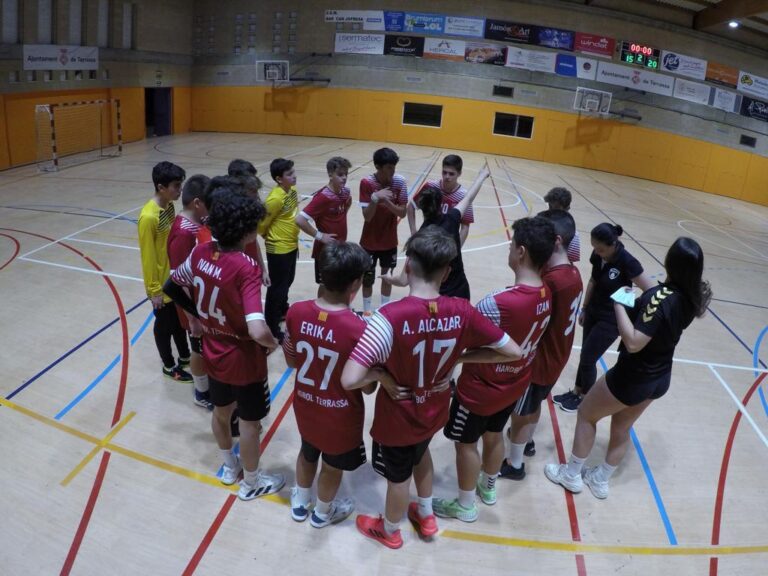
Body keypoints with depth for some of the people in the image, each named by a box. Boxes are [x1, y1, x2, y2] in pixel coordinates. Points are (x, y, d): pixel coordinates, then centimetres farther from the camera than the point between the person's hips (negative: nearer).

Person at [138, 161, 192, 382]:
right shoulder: (149, 217, -26)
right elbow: (148, 257, -21)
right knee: (165, 325, 12)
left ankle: (185, 357, 41)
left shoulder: (169, 206, -1)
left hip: (176, 278, 8)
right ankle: (169, 366, 30)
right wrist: (154, 290, -16)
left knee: (180, 320, 22)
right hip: (162, 284, -8)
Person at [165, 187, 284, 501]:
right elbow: (257, 331, -39)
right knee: (249, 422, 17)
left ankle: (229, 467, 53)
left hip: (214, 353, 7)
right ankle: (251, 483, 40)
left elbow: (171, 287, 6)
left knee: (220, 411, 28)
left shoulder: (200, 253, -10)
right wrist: (273, 343, -18)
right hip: (244, 360, -7)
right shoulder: (246, 269, -31)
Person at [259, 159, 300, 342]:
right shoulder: (275, 198, -26)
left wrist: (291, 236, 14)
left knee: (287, 282, 25)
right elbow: (261, 224, -19)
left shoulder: (292, 190, 1)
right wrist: (271, 237, -2)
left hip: (291, 245, 8)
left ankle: (282, 309, 48)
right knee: (277, 287, 1)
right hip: (278, 249, -8)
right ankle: (271, 328, 13)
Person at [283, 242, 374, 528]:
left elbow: (291, 361, -3)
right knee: (333, 465, 25)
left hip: (306, 405, 4)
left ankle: (300, 503, 56)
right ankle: (323, 512, 51)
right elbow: (368, 387, -19)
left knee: (308, 453, 33)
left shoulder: (296, 312, -19)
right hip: (340, 415, -4)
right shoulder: (359, 329, -32)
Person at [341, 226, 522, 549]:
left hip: (398, 418, -4)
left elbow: (349, 380, -40)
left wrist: (380, 373, -19)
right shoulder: (462, 312, -20)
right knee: (420, 453, 36)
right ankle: (426, 516, 57)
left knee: (398, 476, 24)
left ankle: (389, 531, 53)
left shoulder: (391, 316, -34)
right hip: (433, 411, 4)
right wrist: (461, 355, -5)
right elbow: (514, 352, -9)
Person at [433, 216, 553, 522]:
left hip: (481, 389, -7)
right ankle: (488, 487, 52)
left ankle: (465, 505, 36)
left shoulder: (499, 303, -36)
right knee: (494, 435, 29)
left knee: (466, 443, 16)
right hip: (514, 385, 7)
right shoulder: (546, 295, -12)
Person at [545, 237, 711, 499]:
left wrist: (619, 304, -27)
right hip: (660, 379, 7)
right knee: (622, 429, 25)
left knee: (586, 414, 16)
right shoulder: (691, 297, -7)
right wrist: (636, 302, 2)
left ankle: (571, 475, 29)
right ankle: (600, 481, 41)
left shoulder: (660, 297, -30)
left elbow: (633, 343, -34)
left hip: (632, 377, -7)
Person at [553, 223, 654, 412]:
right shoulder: (598, 255, -8)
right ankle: (576, 391, 35)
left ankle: (585, 398, 25)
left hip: (611, 320, -6)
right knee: (585, 355, 17)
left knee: (588, 359, 3)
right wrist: (584, 308, 14)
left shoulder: (627, 262, -26)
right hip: (593, 312, 6)